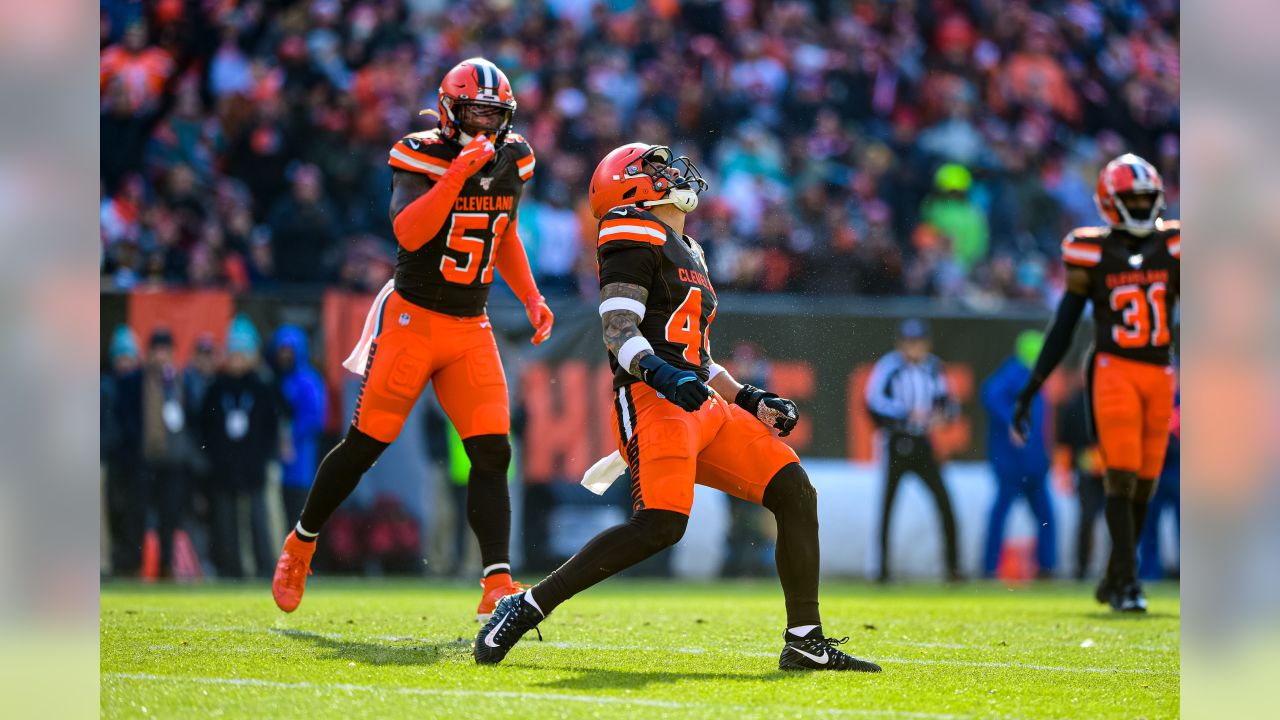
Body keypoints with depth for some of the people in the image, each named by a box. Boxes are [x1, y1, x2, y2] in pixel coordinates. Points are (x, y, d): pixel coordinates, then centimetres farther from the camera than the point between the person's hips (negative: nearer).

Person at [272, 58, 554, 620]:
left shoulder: (512, 160, 5)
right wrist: (456, 175, -33)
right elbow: (408, 233, -28)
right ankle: (300, 545, 21)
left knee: (492, 454, -8)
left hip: (471, 330, 5)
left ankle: (497, 585, -10)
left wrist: (530, 299, 12)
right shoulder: (421, 157, -13)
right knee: (365, 444, 0)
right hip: (412, 319, -5)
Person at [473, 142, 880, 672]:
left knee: (794, 493, 2)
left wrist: (750, 400, 22)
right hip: (653, 404, -9)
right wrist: (662, 373, -31)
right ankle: (525, 608, -17)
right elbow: (619, 330, -13)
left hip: (703, 408, 9)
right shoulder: (634, 239, -2)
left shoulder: (687, 252, 28)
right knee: (659, 525, -25)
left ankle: (806, 643, 4)